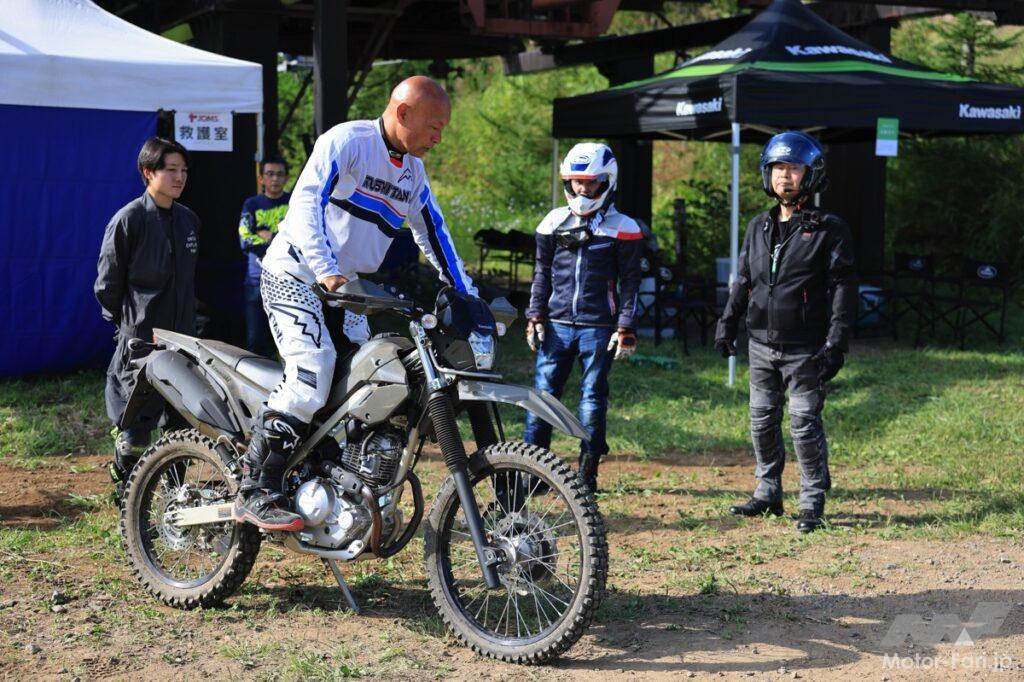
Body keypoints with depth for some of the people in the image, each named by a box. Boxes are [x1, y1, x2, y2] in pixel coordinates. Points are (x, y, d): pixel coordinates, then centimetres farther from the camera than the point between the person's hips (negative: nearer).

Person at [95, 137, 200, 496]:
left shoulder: (189, 220, 10)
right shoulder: (129, 219, -10)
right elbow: (107, 281, -6)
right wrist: (126, 322, 1)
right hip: (141, 340, -6)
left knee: (181, 424, 11)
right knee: (137, 425, -6)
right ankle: (125, 493, 9)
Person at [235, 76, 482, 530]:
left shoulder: (413, 172, 13)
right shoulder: (345, 141, -12)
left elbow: (435, 237, 20)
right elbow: (306, 202, -24)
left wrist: (469, 300, 13)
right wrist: (326, 270, -37)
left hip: (347, 290, 8)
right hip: (293, 276, -8)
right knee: (311, 376, -25)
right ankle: (255, 493, -23)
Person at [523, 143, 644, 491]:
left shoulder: (622, 228, 1)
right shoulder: (554, 222, 10)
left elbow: (630, 281, 1)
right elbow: (542, 273, 14)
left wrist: (626, 328, -5)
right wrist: (535, 317, 5)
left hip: (598, 328, -3)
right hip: (556, 324, 3)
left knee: (593, 398, 1)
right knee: (543, 392, 0)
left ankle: (587, 472, 8)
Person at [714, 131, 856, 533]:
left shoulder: (827, 230, -5)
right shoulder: (758, 227, 13)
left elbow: (842, 288, -8)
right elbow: (744, 280, 20)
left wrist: (837, 342, -15)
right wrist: (727, 322, 13)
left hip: (805, 349, -6)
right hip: (762, 345, 6)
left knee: (804, 423, -5)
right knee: (762, 420, 11)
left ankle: (812, 503, 5)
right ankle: (768, 492, 24)